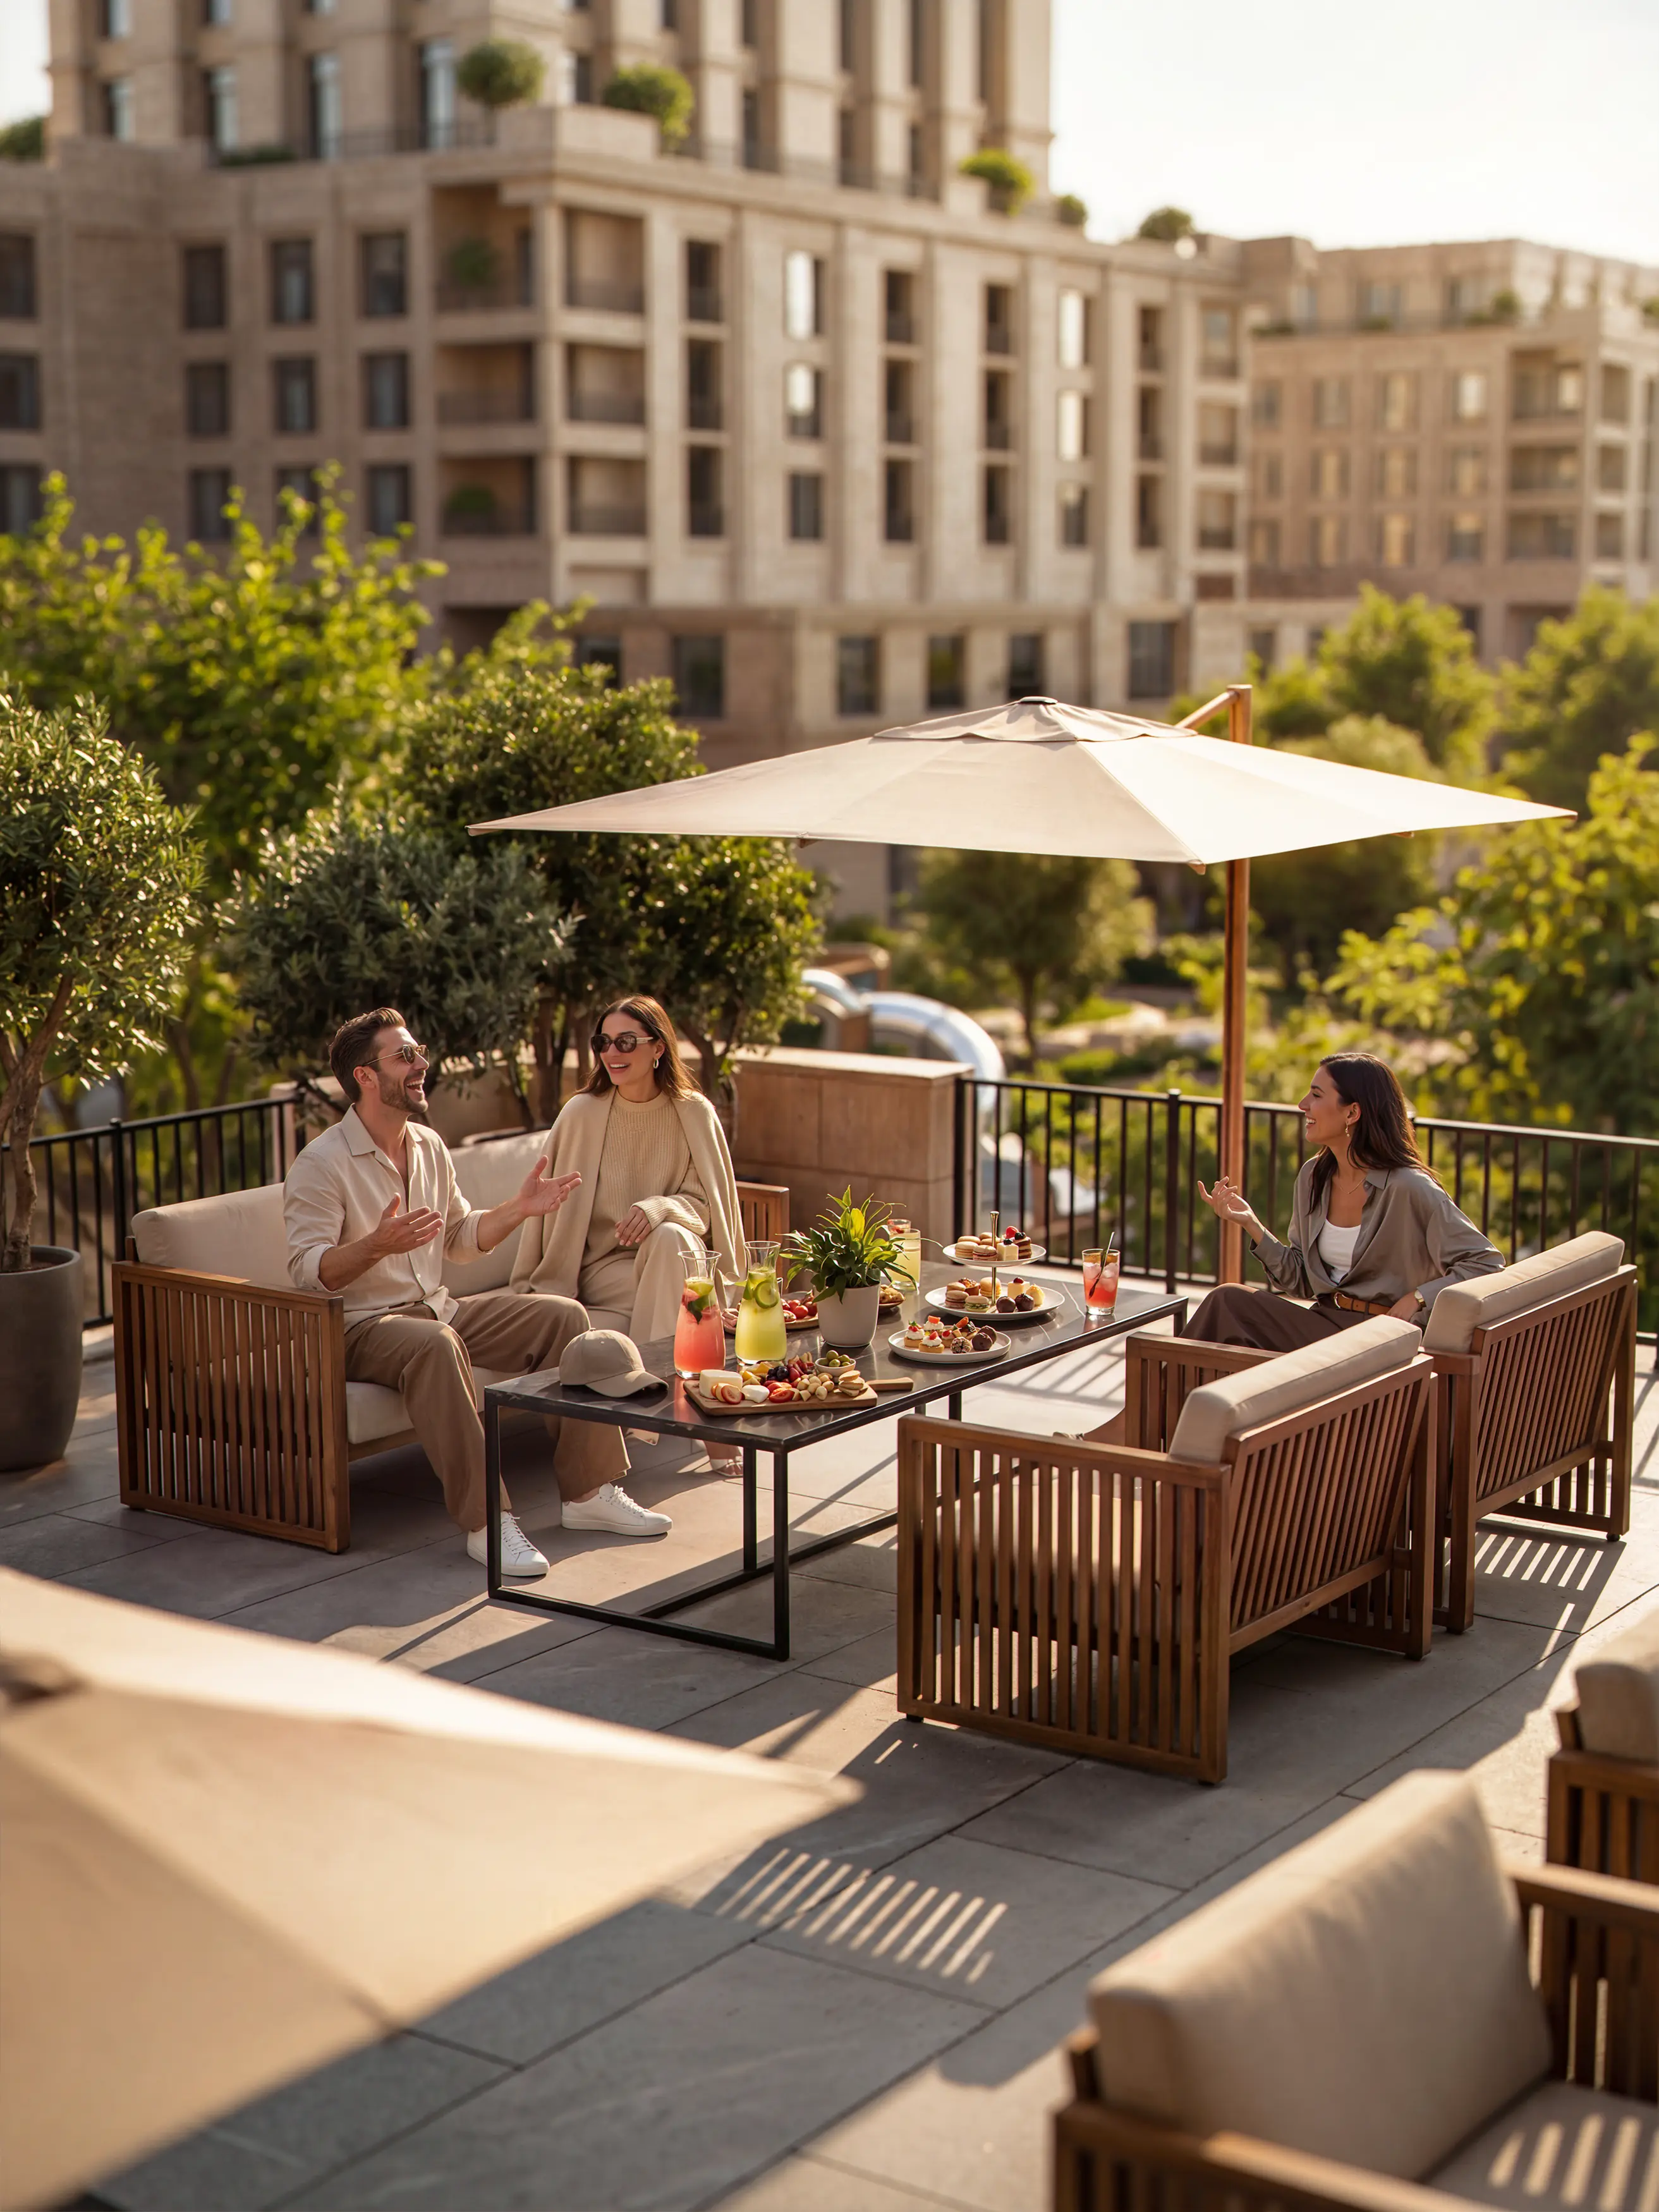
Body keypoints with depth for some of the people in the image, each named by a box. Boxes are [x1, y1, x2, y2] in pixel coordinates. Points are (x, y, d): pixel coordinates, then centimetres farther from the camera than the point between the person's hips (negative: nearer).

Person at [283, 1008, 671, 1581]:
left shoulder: (430, 1146, 12)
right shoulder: (322, 1164, -12)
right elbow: (308, 1270, -20)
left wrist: (519, 1209, 5)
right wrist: (378, 1244, -36)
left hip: (436, 1308, 8)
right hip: (360, 1326, -8)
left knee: (564, 1316, -6)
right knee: (435, 1344, -40)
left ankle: (588, 1491, -5)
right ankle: (485, 1521, -39)